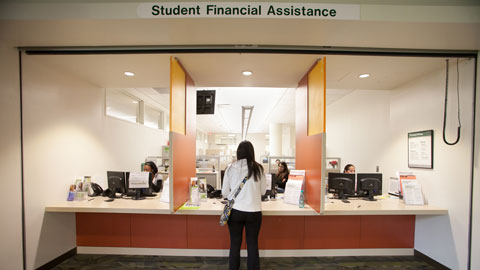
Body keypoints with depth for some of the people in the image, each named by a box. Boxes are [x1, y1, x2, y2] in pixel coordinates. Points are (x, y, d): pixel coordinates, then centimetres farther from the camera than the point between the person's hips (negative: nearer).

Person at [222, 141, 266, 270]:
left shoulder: (231, 168, -7)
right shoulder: (258, 168, -6)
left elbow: (224, 193, 0)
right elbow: (263, 191, 5)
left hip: (235, 211, 0)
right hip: (254, 212, 0)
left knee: (235, 244, 17)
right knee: (253, 245, 16)